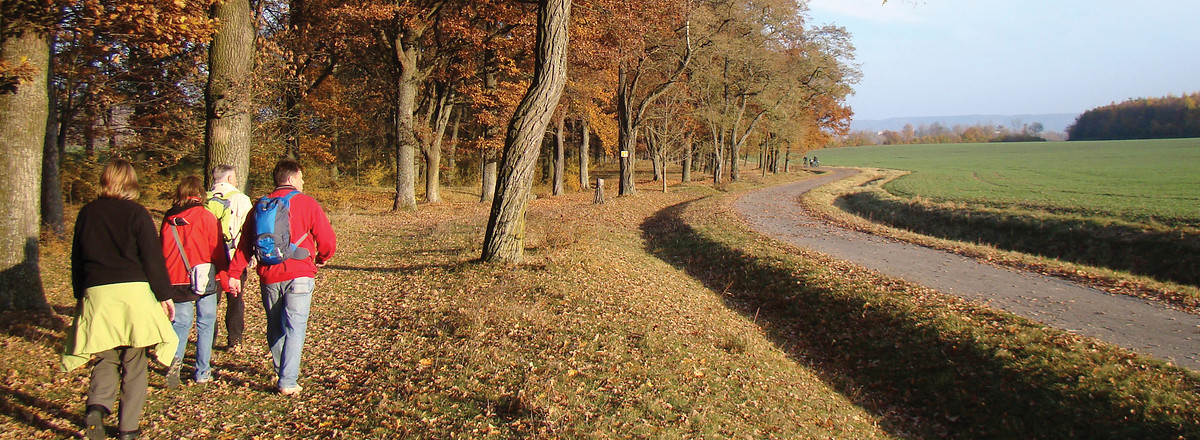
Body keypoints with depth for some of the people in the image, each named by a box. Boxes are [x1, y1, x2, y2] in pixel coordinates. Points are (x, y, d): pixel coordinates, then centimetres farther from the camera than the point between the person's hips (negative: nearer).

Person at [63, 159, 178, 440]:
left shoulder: (86, 213, 8)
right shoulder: (136, 213, -4)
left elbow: (77, 258, 15)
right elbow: (153, 258, -5)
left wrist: (80, 295, 25)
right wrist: (164, 295, 2)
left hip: (96, 293, 3)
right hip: (134, 291, -3)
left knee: (106, 358, 14)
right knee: (134, 363, 7)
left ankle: (97, 408, -12)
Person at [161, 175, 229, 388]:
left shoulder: (169, 219, 4)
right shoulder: (206, 217, -7)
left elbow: (162, 251, 11)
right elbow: (217, 249, -5)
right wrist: (223, 278, 4)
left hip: (176, 280, 3)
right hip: (204, 280, -3)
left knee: (181, 322, 12)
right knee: (205, 323, 7)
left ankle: (175, 356, -14)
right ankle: (202, 372, 9)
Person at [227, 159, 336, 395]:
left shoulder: (260, 205, 9)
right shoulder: (307, 203, -3)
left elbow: (244, 244, 7)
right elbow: (328, 241, -5)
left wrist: (234, 273, 8)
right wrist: (321, 259, 15)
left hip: (268, 276, 4)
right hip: (298, 275, -4)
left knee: (274, 327, 18)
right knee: (295, 328, -3)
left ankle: (282, 372, 29)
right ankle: (288, 381, -9)